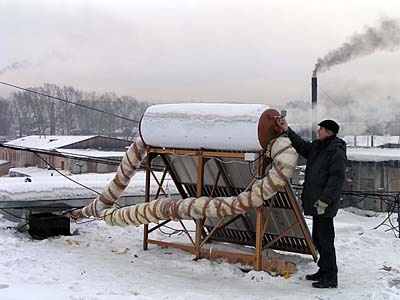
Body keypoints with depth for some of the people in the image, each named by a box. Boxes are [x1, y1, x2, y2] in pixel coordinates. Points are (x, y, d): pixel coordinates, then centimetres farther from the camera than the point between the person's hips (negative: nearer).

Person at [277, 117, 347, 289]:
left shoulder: (336, 151, -15)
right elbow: (302, 146, 27)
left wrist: (324, 200, -23)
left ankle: (330, 277, 1)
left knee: (325, 240, -6)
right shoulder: (318, 147, 13)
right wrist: (287, 130, 18)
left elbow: (337, 177, -20)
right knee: (318, 239, 18)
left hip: (325, 206, -10)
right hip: (316, 203, 10)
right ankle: (324, 271, 30)